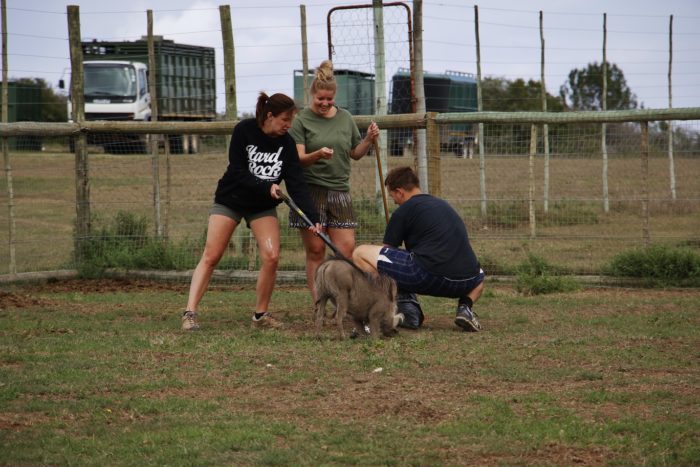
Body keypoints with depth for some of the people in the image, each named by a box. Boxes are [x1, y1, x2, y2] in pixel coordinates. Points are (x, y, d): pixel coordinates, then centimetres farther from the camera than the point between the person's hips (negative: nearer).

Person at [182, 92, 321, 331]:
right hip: (230, 200, -3)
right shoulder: (244, 131, -17)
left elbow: (297, 183, -12)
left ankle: (261, 315, 3)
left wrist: (313, 217, -22)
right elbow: (238, 172, -19)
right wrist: (267, 187, -29)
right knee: (210, 257, -8)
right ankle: (190, 313, -8)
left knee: (271, 257, -11)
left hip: (263, 206, 3)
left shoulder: (286, 143, -9)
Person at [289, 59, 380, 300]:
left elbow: (355, 154, 20)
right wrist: (318, 155, -27)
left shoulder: (345, 118, 12)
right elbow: (297, 159, -8)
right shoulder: (302, 120, -1)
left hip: (339, 191, 4)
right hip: (310, 190, -4)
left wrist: (369, 140, 1)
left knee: (347, 249, -4)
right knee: (315, 250, -2)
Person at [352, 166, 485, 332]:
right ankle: (465, 306, 10)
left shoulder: (404, 211, 8)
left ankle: (406, 308, -3)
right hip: (465, 284, 6)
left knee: (360, 253, 3)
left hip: (429, 276, -6)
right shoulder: (443, 205, 28)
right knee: (479, 277, 45)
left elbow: (386, 253, 18)